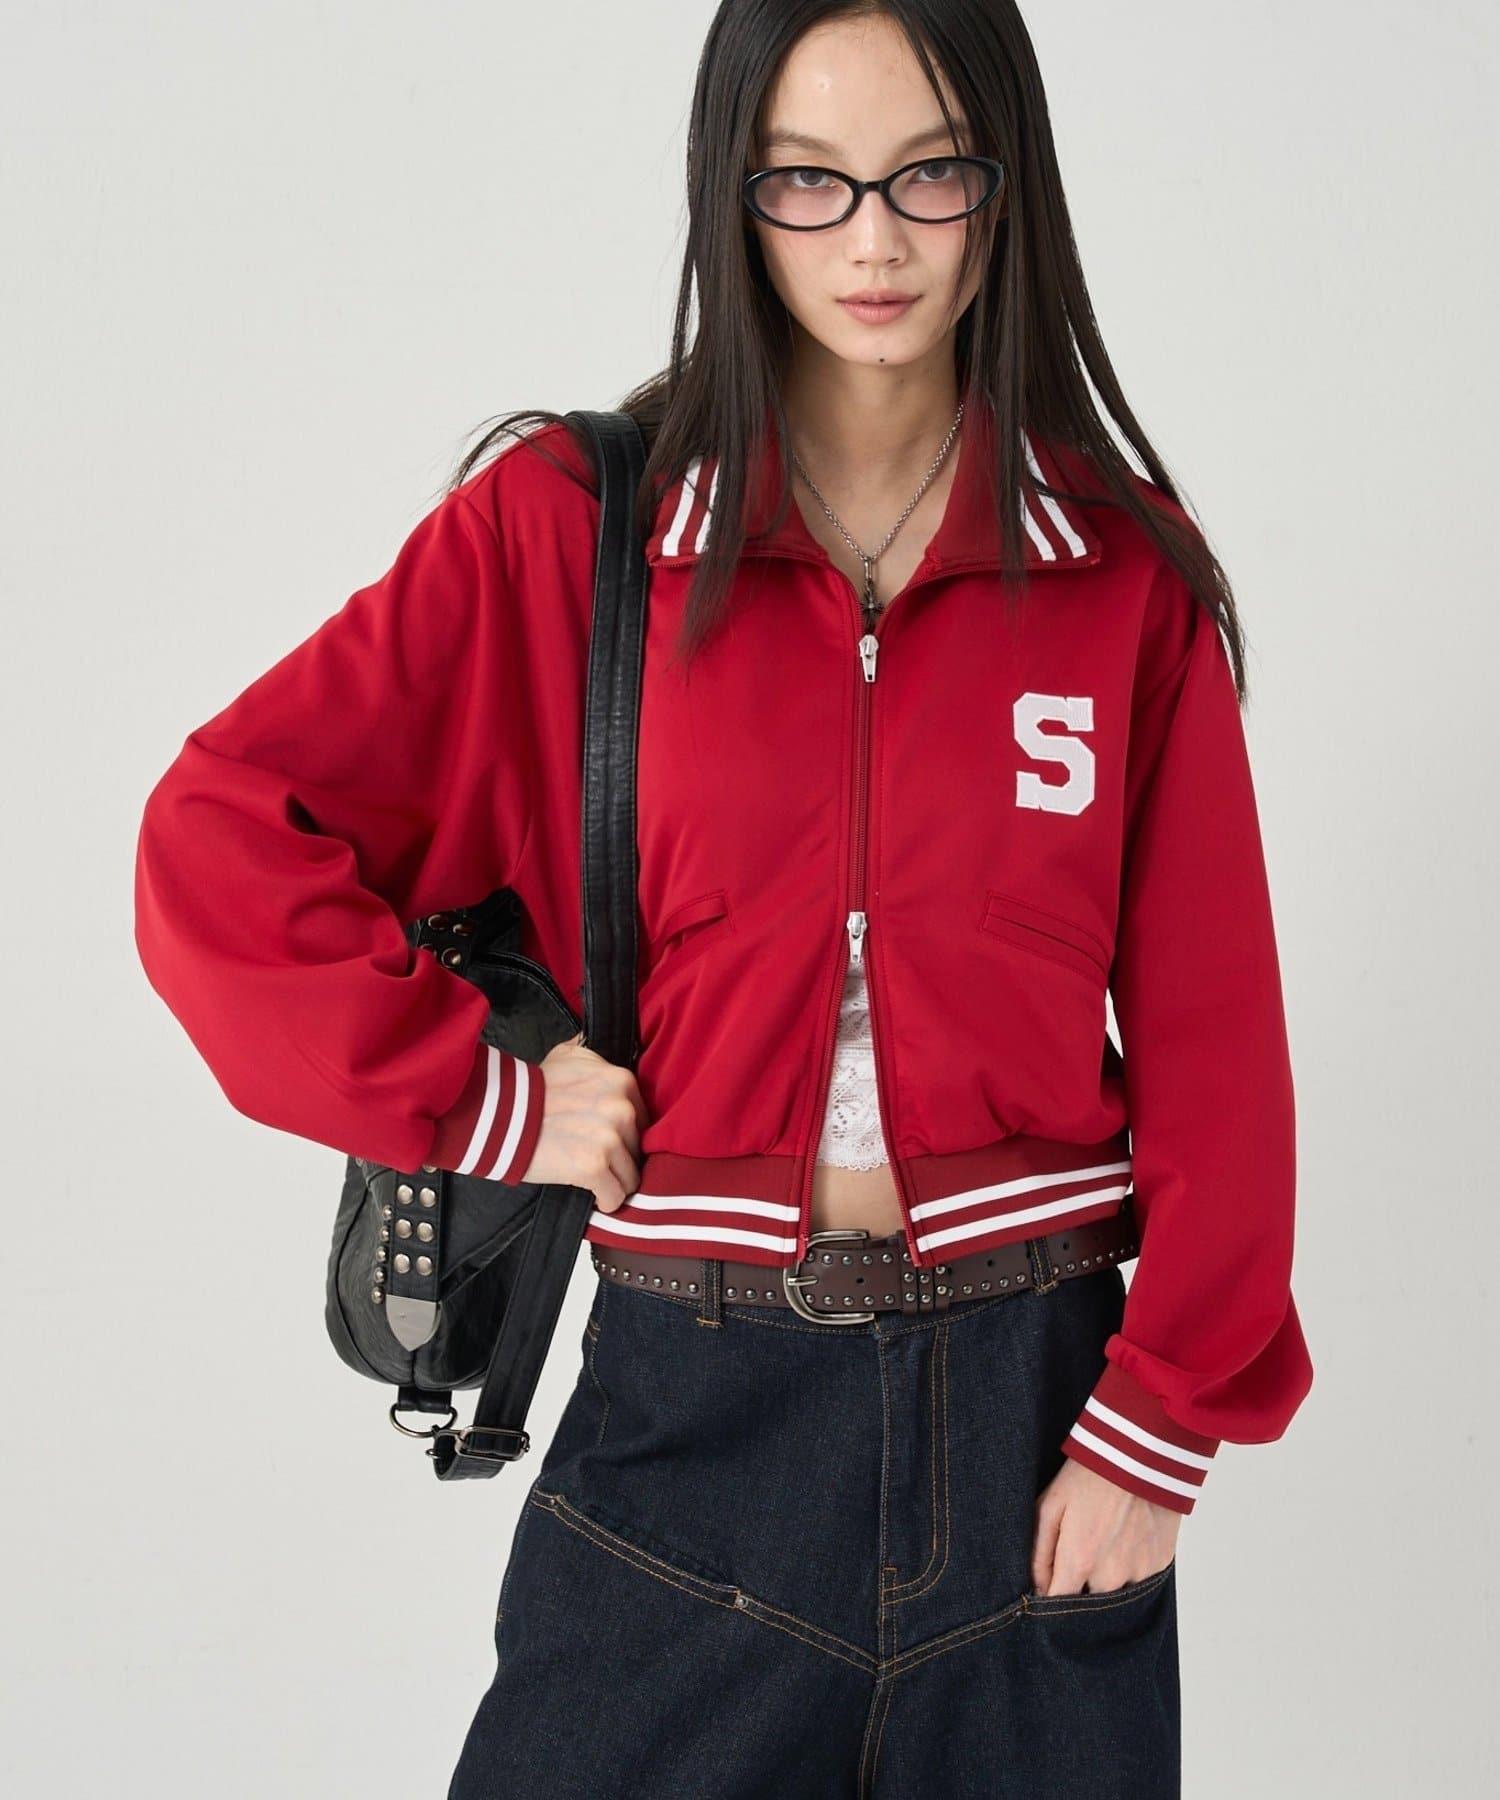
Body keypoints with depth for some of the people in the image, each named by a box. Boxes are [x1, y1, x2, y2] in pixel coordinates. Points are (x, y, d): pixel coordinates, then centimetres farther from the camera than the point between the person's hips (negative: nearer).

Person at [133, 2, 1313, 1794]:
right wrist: (488, 1097, -9)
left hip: (1026, 1395, 1)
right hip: (693, 1403, -1)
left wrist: (1165, 1420, -5)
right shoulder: (561, 530, -3)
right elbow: (216, 840, -7)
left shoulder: (1127, 574, 1)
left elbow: (1209, 1041, 0)